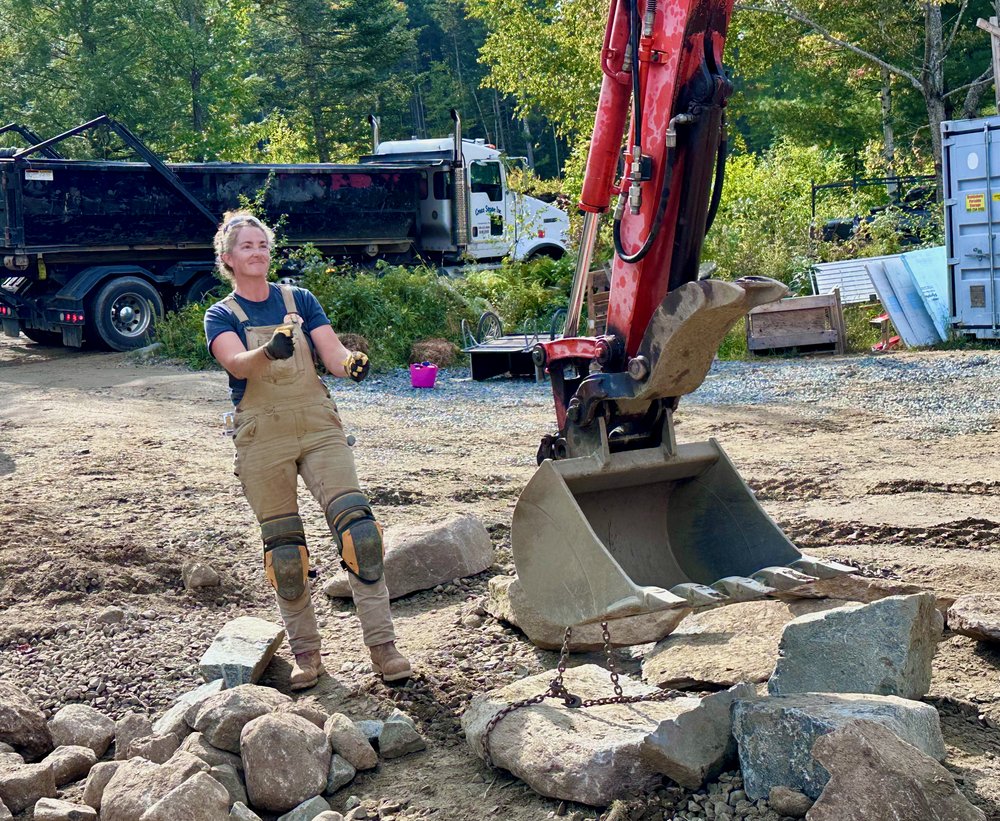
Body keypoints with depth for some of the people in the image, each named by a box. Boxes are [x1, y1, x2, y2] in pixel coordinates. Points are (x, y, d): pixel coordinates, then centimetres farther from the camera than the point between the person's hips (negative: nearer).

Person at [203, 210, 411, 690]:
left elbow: (332, 353, -1)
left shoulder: (299, 300, 11)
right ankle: (305, 654, 17)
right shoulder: (221, 316, 3)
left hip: (319, 427, 1)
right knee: (284, 551, 3)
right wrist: (270, 351, -40)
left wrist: (351, 362, -25)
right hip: (262, 438, -1)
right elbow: (237, 363, -18)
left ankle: (382, 646, -5)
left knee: (358, 529, -11)